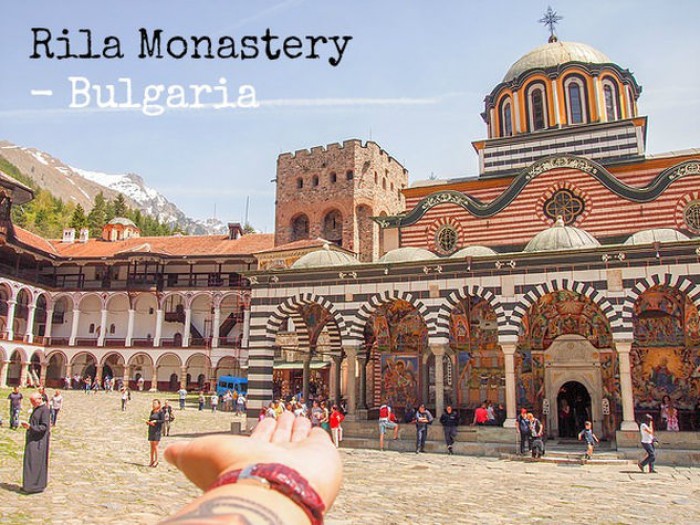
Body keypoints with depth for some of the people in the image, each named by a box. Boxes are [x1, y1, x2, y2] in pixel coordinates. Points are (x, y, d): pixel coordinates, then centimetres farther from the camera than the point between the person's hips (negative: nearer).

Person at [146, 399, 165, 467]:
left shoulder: (161, 412, -7)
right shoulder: (152, 411, 14)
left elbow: (163, 420, -12)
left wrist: (155, 421, -20)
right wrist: (148, 421, 2)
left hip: (157, 430, -7)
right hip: (151, 429, 7)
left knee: (155, 445, -8)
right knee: (151, 446, 10)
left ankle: (156, 461, -1)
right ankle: (152, 460, 16)